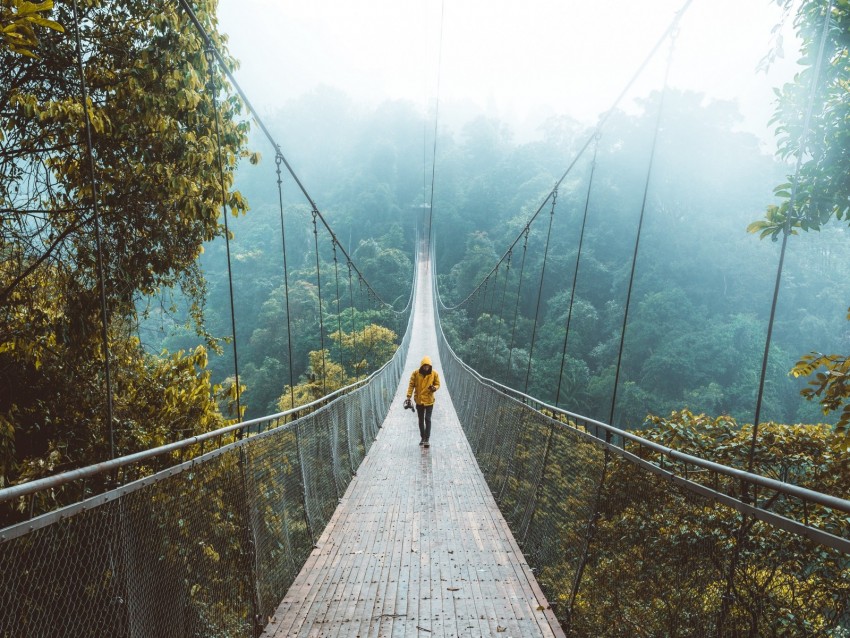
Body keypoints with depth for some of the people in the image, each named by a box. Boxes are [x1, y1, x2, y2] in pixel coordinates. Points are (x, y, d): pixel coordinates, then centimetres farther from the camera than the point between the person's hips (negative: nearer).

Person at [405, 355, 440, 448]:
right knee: (421, 420, 12)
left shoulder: (434, 374, -8)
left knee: (427, 419, -5)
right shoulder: (416, 373, -8)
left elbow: (437, 384, 2)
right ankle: (422, 437, 25)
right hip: (419, 400, 2)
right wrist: (409, 396, -9)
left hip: (429, 400, -2)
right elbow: (411, 385, -3)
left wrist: (434, 388, -21)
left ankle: (427, 439, 2)